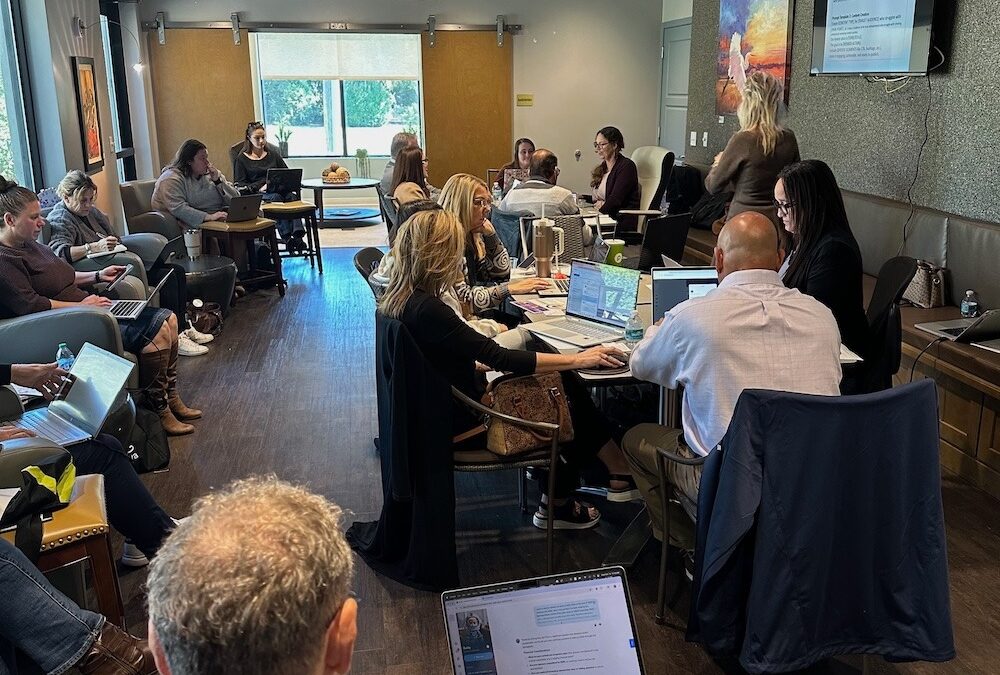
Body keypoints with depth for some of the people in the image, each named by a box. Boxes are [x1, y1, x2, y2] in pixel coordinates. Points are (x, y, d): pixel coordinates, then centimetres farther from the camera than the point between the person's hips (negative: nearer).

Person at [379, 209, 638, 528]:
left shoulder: (399, 299, -1)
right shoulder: (427, 310, -29)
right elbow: (500, 358, -28)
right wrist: (577, 360, -22)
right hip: (464, 421, -8)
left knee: (565, 385, 5)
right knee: (568, 404, 4)